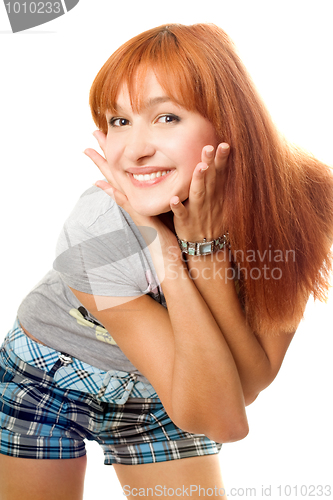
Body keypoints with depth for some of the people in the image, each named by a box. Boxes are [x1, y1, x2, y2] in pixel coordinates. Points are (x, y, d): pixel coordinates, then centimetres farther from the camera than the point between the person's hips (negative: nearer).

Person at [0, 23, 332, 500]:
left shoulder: (291, 205, -22)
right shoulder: (95, 233, -31)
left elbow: (246, 386, -25)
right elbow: (222, 421, -31)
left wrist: (205, 242, -35)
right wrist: (164, 248, -38)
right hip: (48, 381, -2)